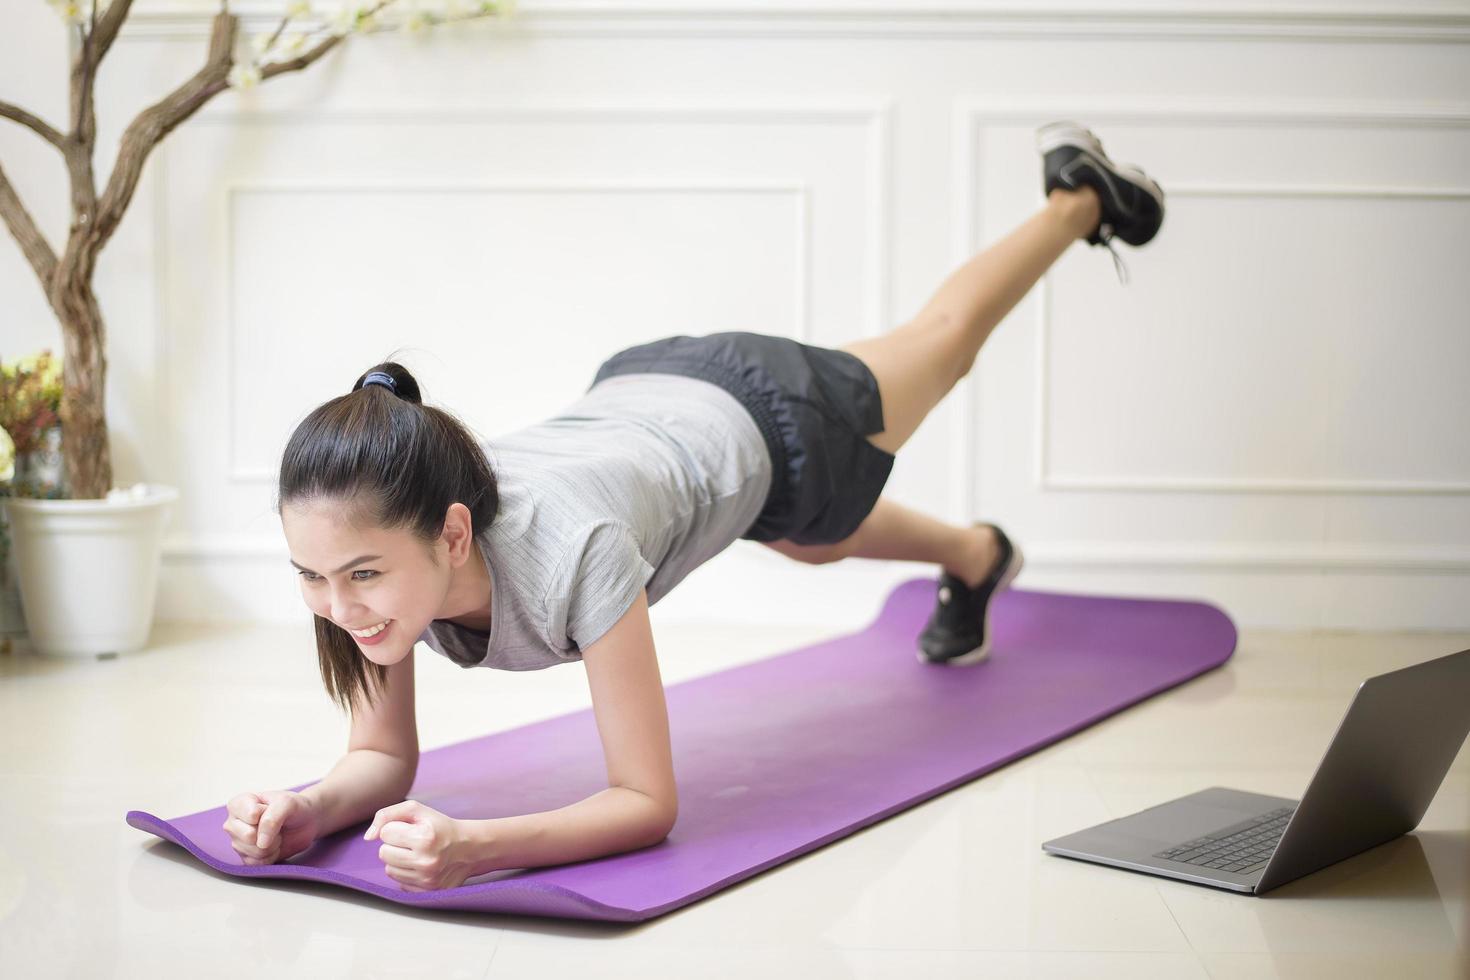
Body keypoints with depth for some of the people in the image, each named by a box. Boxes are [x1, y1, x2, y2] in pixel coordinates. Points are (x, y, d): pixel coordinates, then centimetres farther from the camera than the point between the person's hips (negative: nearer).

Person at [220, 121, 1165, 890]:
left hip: (757, 420, -4)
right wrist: (311, 809, -44)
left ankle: (1080, 193, 58)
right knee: (820, 544, 36)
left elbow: (649, 803, -42)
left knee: (942, 342, 28)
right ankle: (975, 559, 71)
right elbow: (385, 757, -21)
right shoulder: (368, 541, -35)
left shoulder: (565, 548, -49)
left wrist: (474, 846, -58)